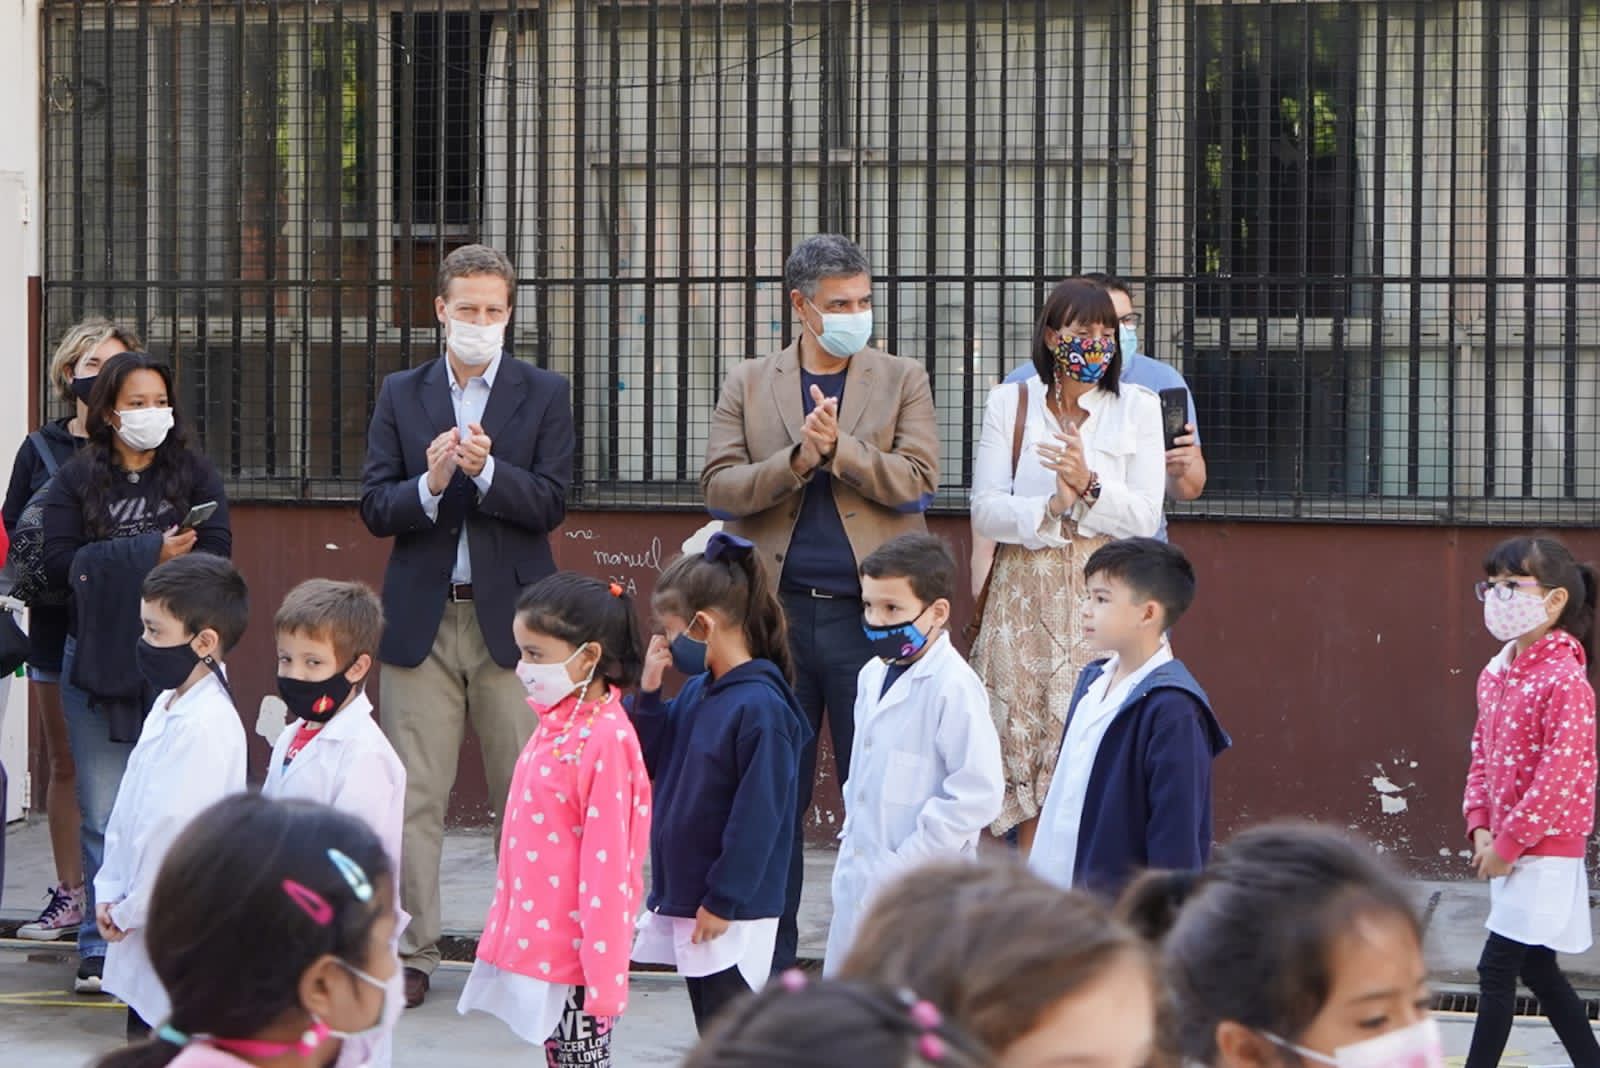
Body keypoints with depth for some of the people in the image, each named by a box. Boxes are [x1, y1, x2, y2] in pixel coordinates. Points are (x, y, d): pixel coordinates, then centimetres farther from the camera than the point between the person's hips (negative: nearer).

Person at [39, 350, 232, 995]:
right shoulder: (75, 480, 8)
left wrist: (109, 568, -12)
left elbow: (214, 558, -4)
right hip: (95, 661, 0)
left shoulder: (194, 475, 8)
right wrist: (151, 555, -13)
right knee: (104, 814, 0)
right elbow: (59, 565, -4)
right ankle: (100, 947, 5)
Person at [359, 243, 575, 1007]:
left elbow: (551, 503, -3)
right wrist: (429, 483, -15)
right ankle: (408, 954, 3)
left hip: (511, 617, -1)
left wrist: (486, 471, -19)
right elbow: (374, 508, 4)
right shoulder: (401, 395, 10)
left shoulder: (543, 394, 6)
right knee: (412, 794, -1)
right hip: (420, 619, 1)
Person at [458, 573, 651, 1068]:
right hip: (537, 945, 9)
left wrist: (602, 976, -20)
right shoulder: (554, 725, 8)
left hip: (575, 953, -9)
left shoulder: (606, 739, -18)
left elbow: (607, 863, -20)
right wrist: (507, 934, 18)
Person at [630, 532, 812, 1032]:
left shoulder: (760, 708, -19)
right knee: (712, 1032, 16)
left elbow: (757, 816, -20)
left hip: (733, 914, -9)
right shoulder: (696, 693, 8)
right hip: (686, 898, 9)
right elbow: (653, 763, 15)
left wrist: (723, 902, -18)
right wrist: (648, 692, 1)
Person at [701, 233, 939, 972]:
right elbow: (719, 489, 0)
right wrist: (796, 458, -14)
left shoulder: (901, 382, 8)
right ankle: (768, 961, 12)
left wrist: (840, 447, -15)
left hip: (871, 612, -1)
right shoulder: (748, 386, 9)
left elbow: (916, 482, -4)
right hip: (775, 611, 1)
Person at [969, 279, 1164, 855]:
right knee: (1028, 747, -3)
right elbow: (985, 510, 1)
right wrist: (1050, 509, -16)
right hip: (1026, 597, 0)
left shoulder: (1137, 408, 7)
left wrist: (1090, 485, -17)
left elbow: (1145, 516, 0)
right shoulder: (1010, 403, 8)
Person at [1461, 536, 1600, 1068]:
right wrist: (1480, 825, -1)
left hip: (1544, 854, -9)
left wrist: (1508, 843, -18)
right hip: (1507, 848, 9)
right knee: (1536, 969, 14)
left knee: (1497, 971, -7)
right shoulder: (1495, 676, 7)